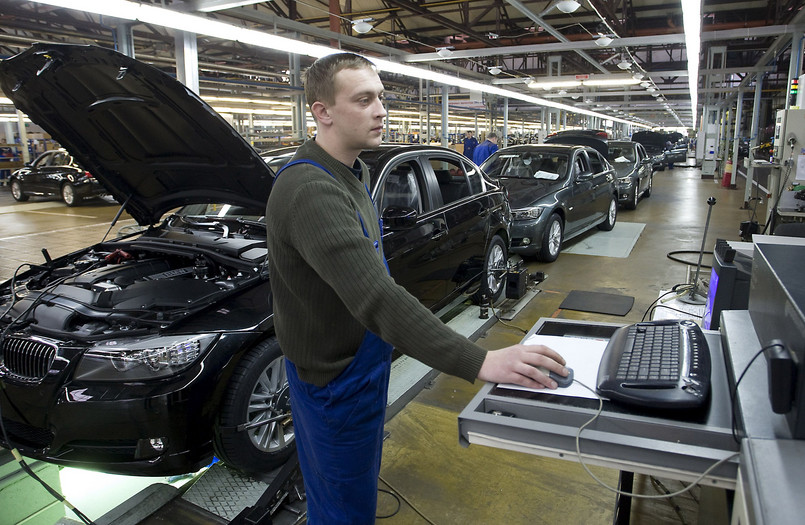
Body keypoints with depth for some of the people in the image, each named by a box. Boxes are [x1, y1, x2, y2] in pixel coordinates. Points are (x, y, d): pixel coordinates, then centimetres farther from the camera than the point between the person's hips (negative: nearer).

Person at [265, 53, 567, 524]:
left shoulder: (355, 172, 5)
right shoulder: (309, 190, -31)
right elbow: (375, 297, -41)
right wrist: (479, 363, -44)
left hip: (365, 358, 10)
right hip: (334, 377, -9)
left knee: (365, 474, 29)